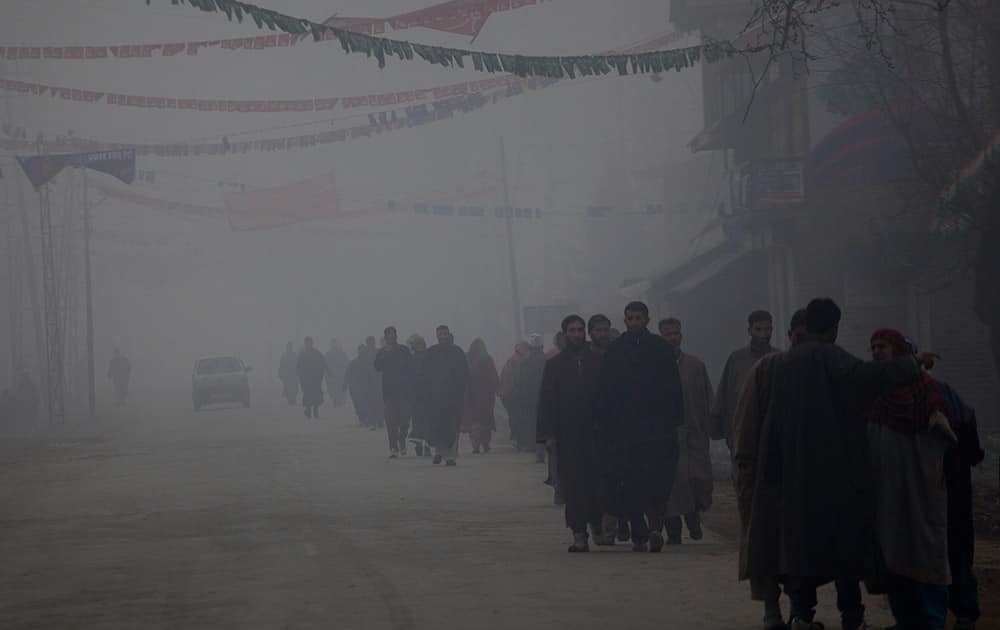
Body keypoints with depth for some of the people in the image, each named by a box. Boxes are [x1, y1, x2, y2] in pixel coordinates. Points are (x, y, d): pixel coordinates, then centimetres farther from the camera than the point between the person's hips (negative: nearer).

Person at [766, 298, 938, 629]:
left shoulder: (784, 362, 9)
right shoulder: (828, 356, -8)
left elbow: (775, 418, 10)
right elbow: (862, 375, -27)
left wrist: (776, 470, 14)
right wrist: (912, 363, -20)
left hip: (797, 472, 5)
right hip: (836, 464, -5)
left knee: (801, 539, 7)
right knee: (845, 538, 4)